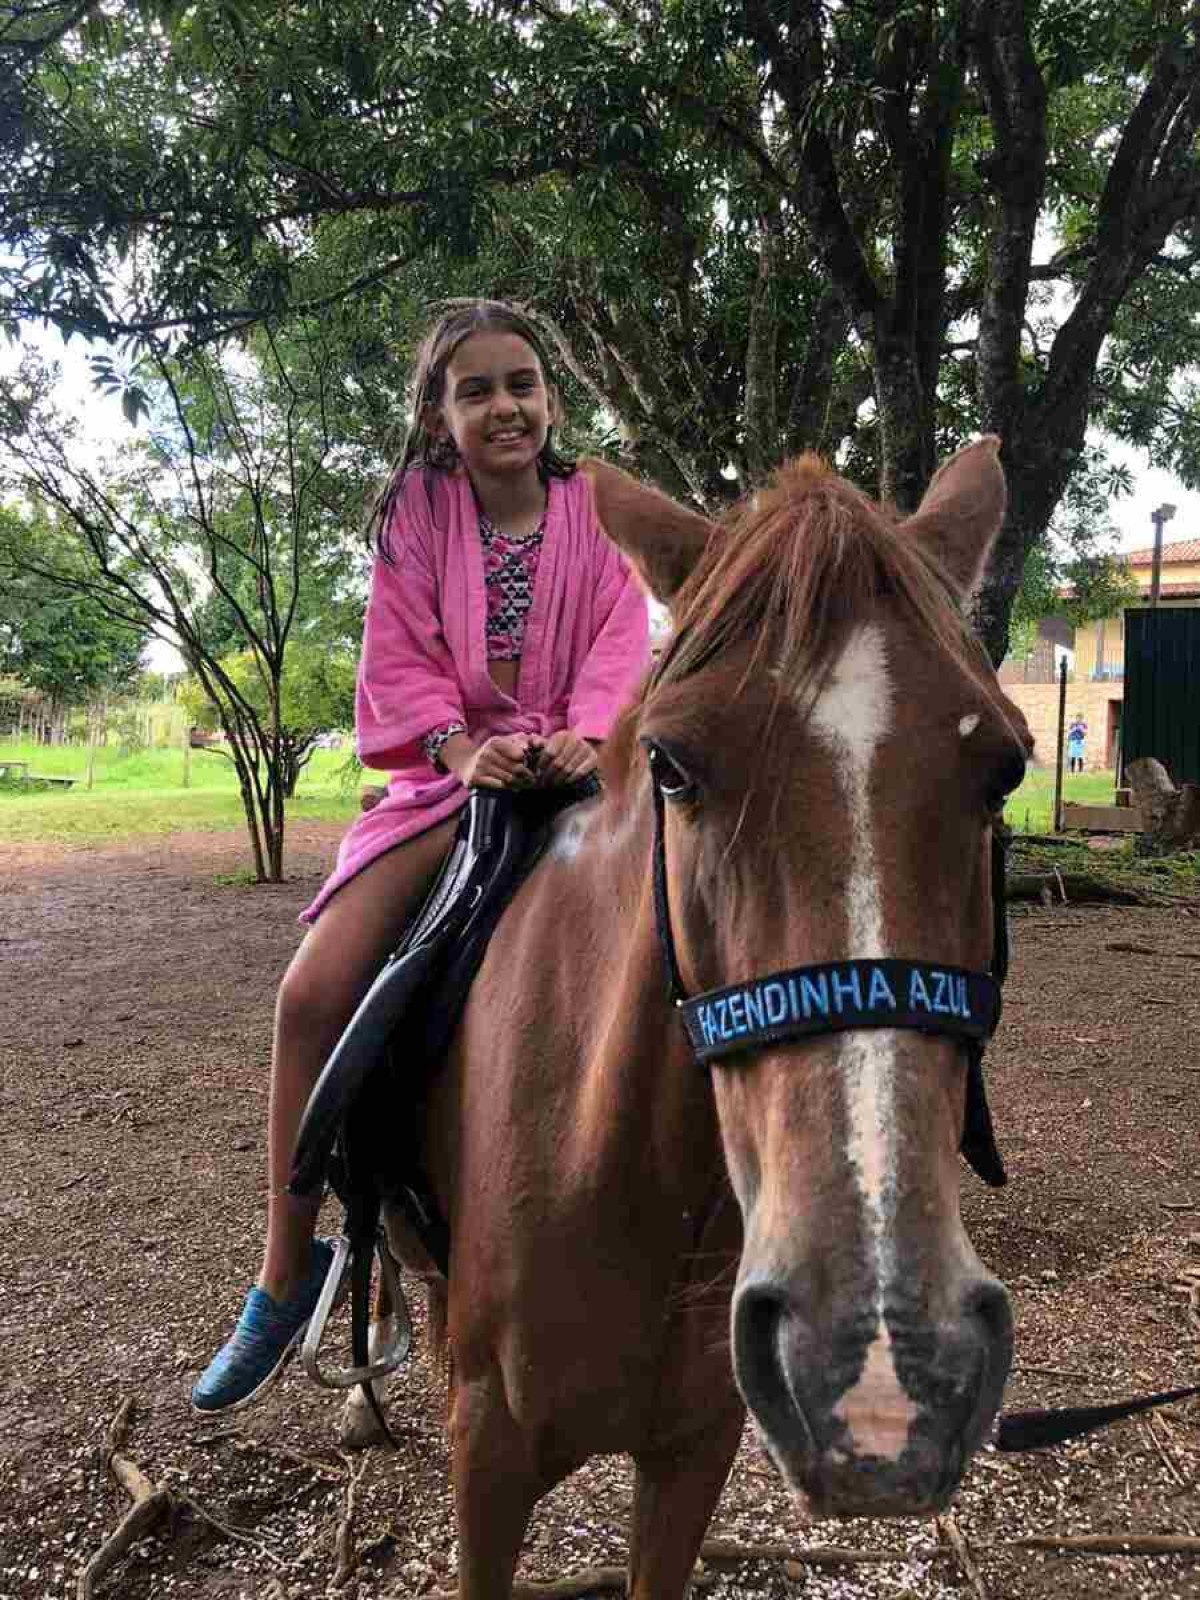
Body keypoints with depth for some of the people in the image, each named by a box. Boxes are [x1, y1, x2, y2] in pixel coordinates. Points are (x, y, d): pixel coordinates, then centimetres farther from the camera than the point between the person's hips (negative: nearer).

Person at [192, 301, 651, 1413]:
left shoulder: (597, 514, 7)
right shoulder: (418, 515, 7)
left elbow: (617, 648, -4)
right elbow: (403, 660, -2)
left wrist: (585, 737, -25)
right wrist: (463, 748, -21)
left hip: (572, 773, 0)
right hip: (451, 774, 1)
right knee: (311, 995, -14)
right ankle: (287, 1268, 1)